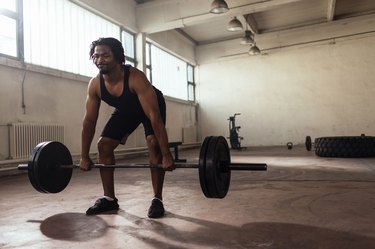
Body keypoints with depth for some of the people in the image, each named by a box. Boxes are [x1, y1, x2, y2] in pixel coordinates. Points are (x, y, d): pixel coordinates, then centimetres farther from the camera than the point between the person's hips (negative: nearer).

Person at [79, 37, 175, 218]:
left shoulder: (135, 78, -40)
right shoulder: (94, 85, -24)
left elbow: (154, 117, -43)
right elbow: (89, 120, -14)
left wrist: (166, 155, -45)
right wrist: (84, 156, -11)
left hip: (152, 106, -5)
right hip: (125, 110, 5)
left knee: (154, 144, -26)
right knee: (103, 145, -5)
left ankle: (157, 200, -12)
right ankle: (109, 199, 6)